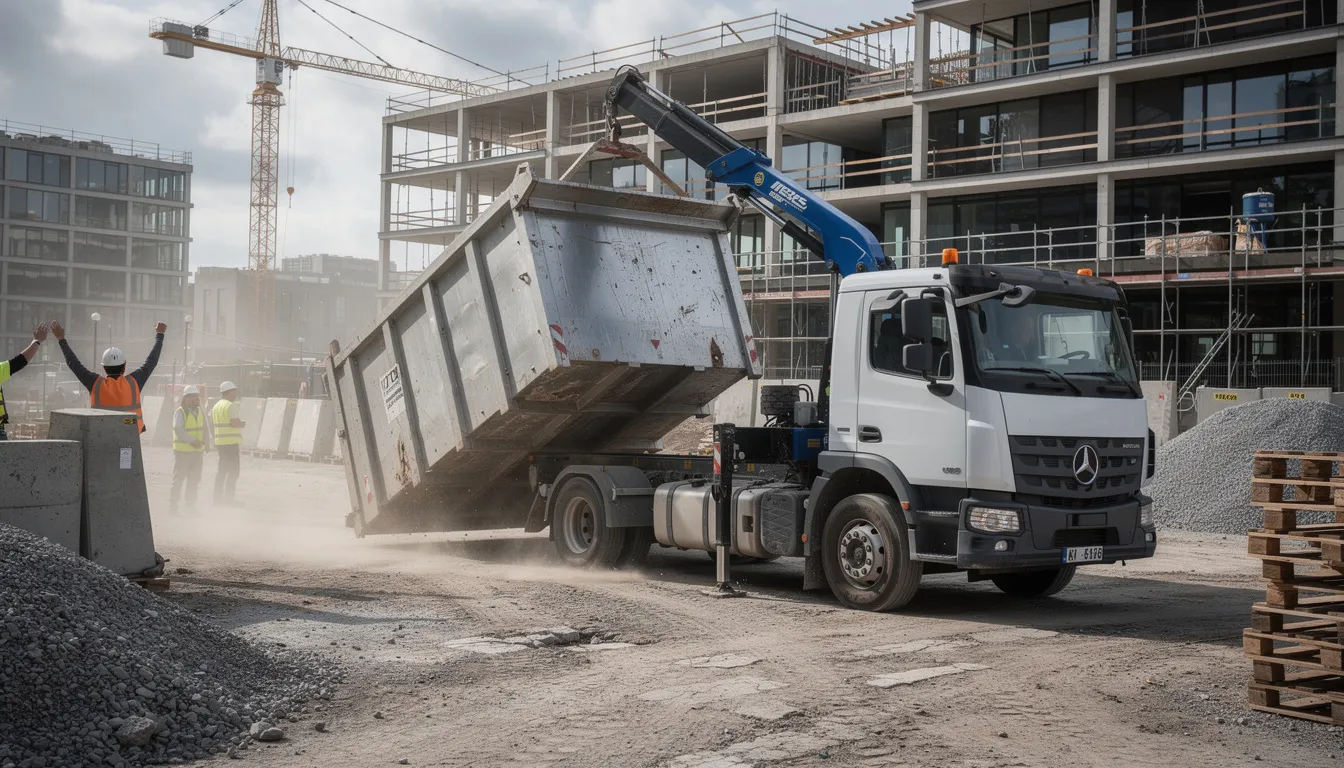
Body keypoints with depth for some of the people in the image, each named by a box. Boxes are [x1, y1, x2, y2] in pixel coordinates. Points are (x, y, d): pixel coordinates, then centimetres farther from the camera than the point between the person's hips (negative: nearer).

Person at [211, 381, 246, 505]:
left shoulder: (216, 406, 17)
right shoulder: (230, 405, -12)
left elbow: (212, 425, 20)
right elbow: (235, 423, -21)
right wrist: (243, 424, -3)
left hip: (219, 442, 9)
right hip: (231, 442, -9)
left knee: (222, 470, 16)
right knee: (233, 472, -5)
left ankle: (218, 498, 19)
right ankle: (228, 499, -7)